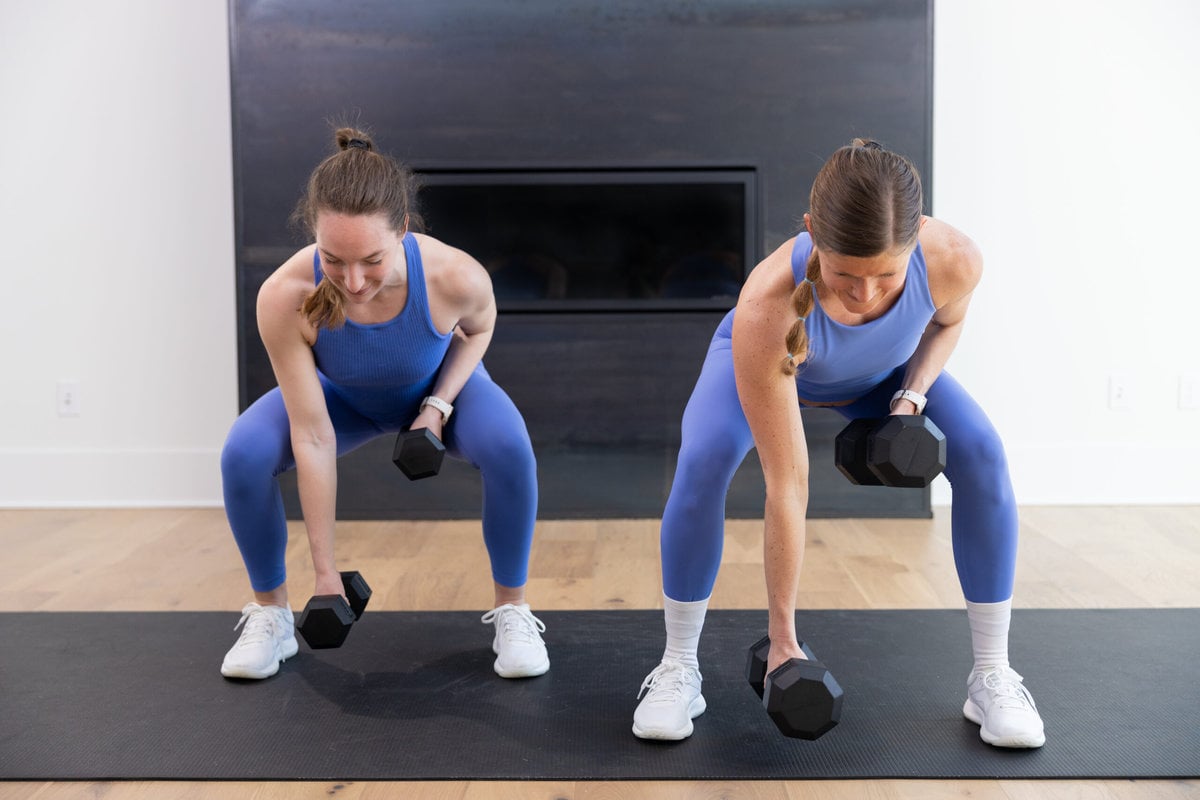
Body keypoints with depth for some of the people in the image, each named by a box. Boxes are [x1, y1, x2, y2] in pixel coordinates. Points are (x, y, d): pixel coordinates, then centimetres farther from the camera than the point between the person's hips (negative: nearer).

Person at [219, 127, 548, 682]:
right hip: (344, 398, 1)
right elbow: (313, 438, -30)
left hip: (440, 386, 0)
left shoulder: (456, 277, -38)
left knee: (509, 448, -30)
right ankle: (270, 615, 0)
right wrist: (324, 570, -26)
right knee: (244, 454, -24)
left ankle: (512, 611, -8)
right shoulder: (284, 297, -38)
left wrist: (438, 407, -24)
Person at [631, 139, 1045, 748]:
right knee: (701, 461, -30)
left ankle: (992, 675, -6)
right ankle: (677, 669, -11)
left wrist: (912, 396, -24)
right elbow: (787, 487, -37)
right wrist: (782, 635, -30)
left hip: (885, 370, 3)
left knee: (980, 454, -21)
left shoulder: (954, 259, -37)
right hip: (772, 358, -2)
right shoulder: (766, 309, -45)